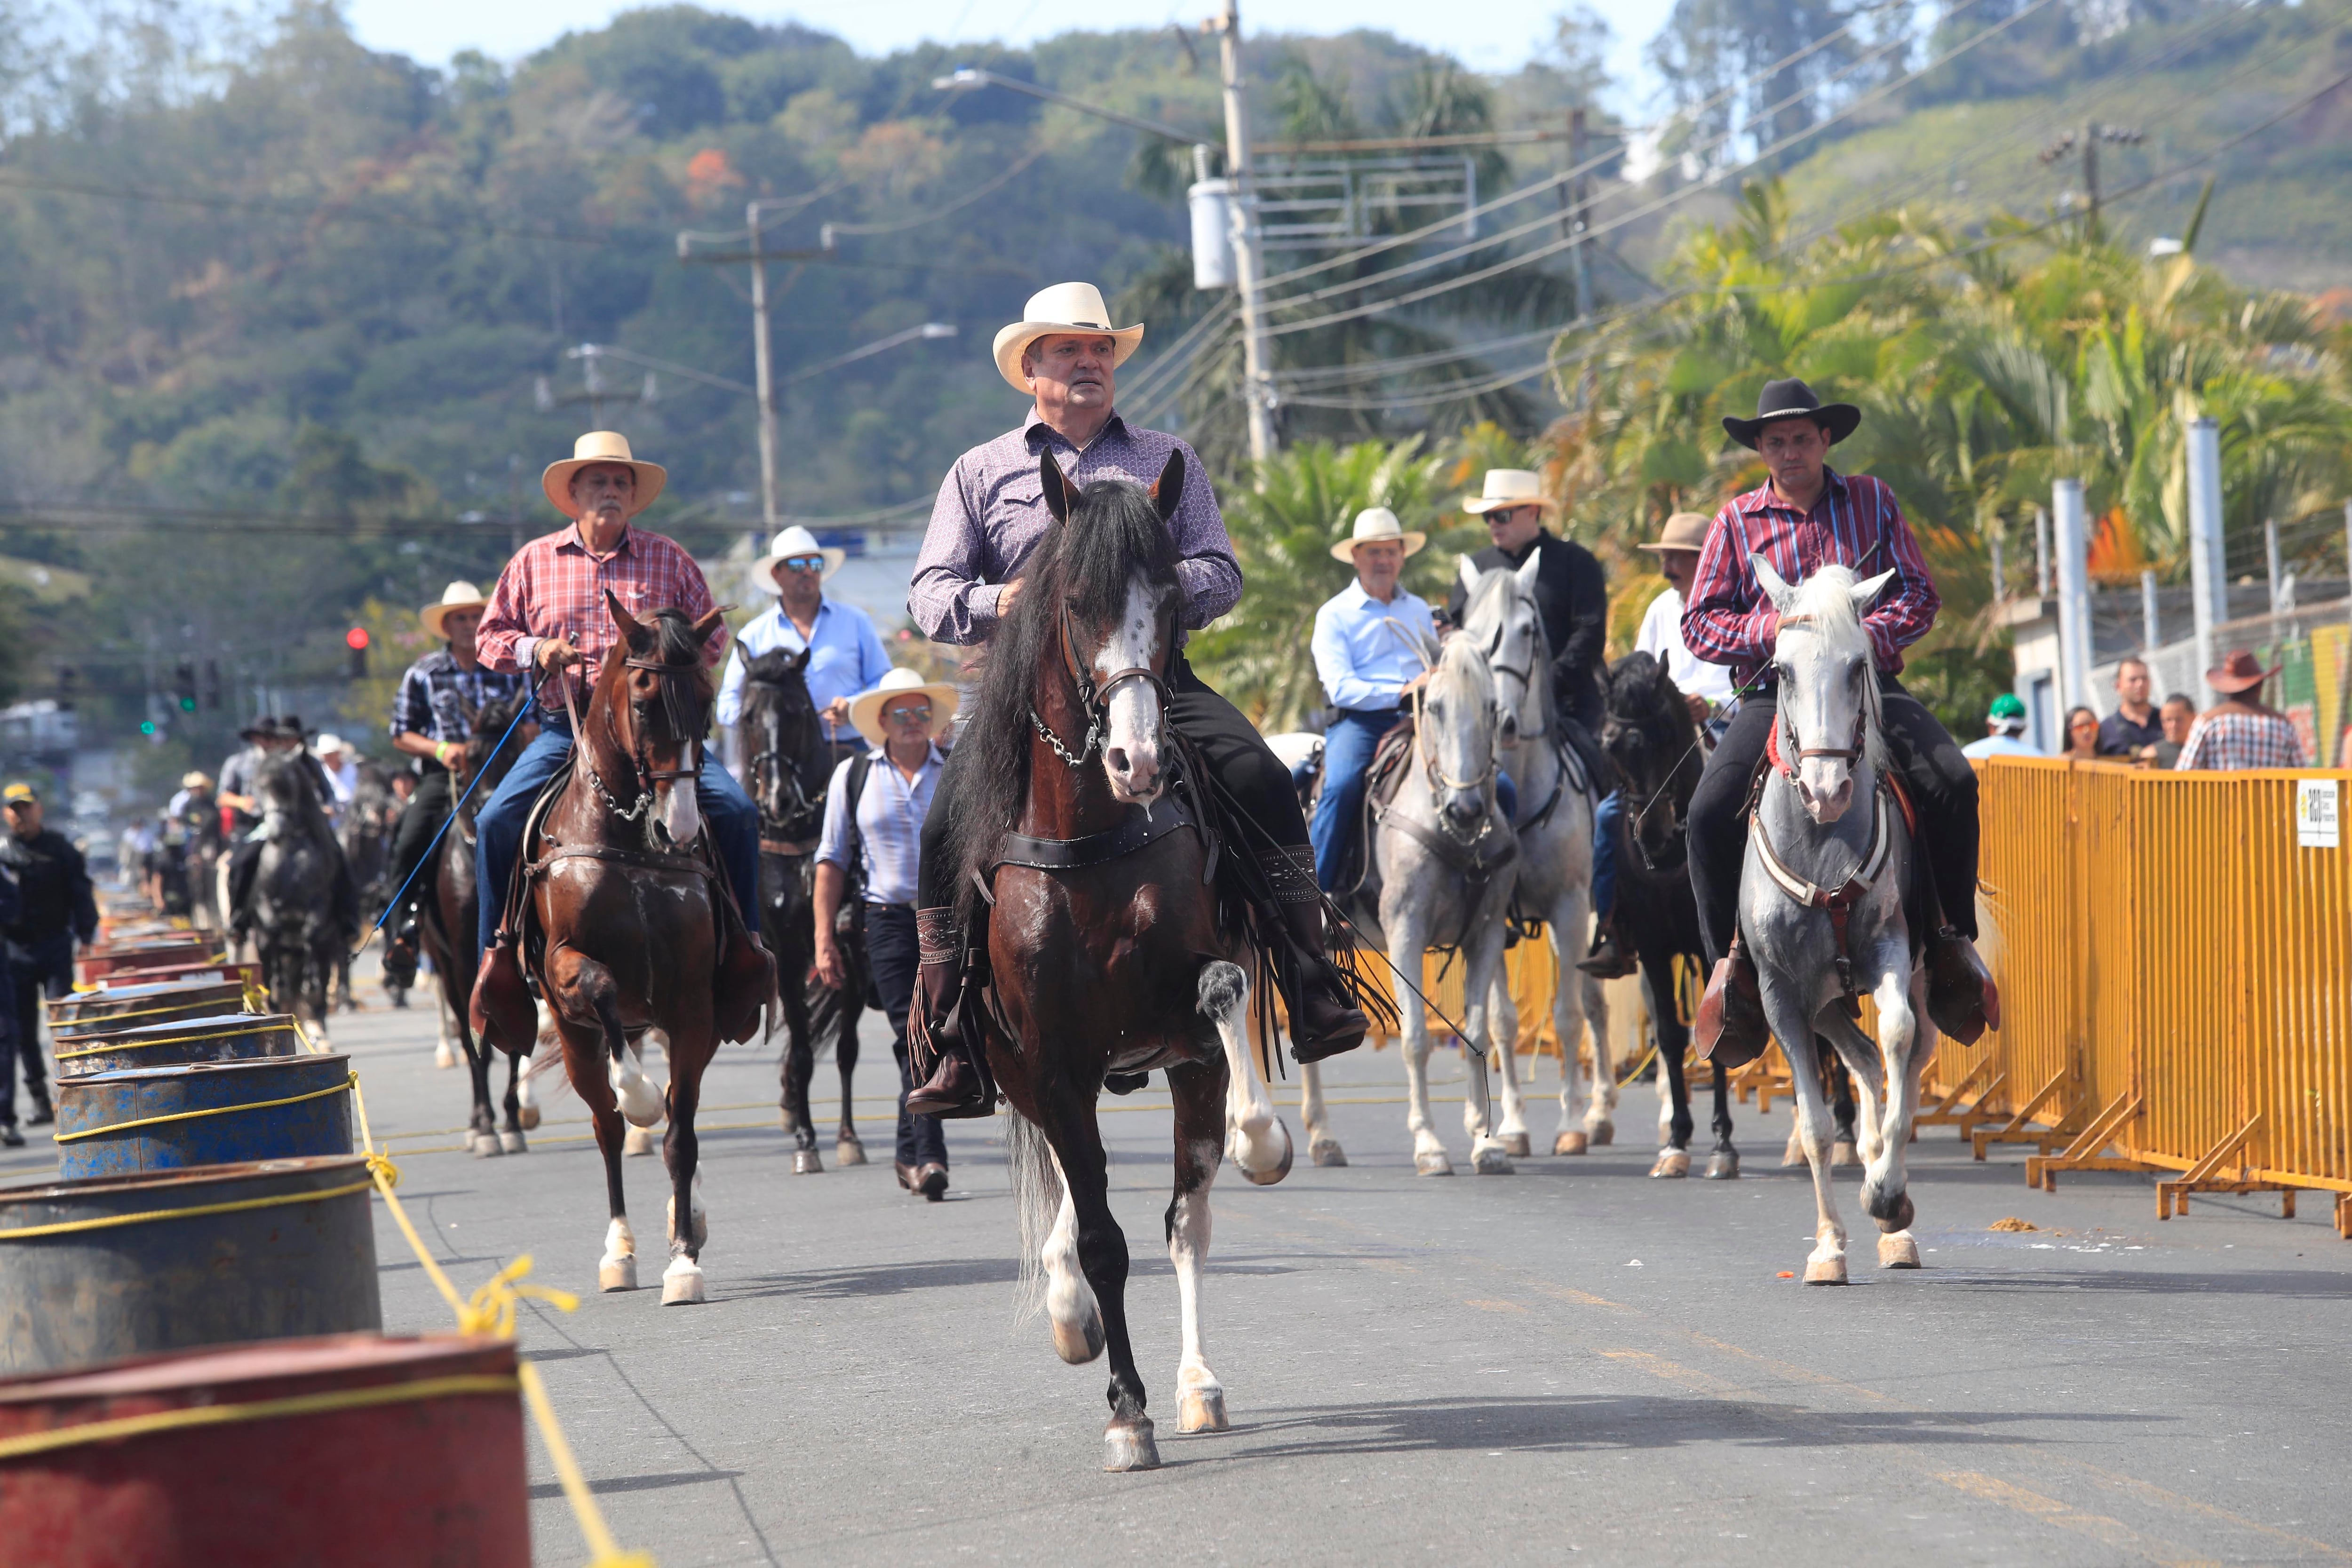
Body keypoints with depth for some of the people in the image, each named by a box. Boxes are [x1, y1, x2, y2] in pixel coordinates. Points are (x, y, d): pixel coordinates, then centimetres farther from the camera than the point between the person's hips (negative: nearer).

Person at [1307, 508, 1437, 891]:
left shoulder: (1419, 610, 22)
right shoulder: (1335, 615, 7)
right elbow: (1341, 688, -6)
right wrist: (1400, 693, -18)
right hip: (1361, 720, -4)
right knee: (1342, 785, -34)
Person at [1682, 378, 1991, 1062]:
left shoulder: (1872, 501, 12)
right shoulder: (1737, 521, 10)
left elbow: (1918, 594, 7)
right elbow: (1700, 622, 5)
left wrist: (1864, 636, -13)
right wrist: (1774, 629, -13)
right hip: (1774, 693, 0)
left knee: (1952, 781, -25)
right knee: (1712, 809, -24)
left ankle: (1951, 936, -10)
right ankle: (1731, 955, -7)